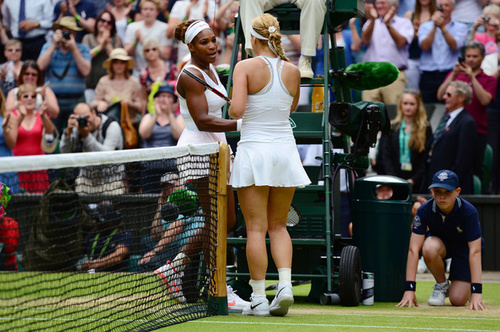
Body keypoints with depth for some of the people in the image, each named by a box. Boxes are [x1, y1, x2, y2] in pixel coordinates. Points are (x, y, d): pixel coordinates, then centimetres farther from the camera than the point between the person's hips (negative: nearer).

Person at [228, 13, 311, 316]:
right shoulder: (293, 71, 3)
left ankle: (259, 299, -2)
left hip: (254, 151, -4)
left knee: (256, 228, -1)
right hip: (285, 149, 4)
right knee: (279, 225, 14)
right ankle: (285, 285, -4)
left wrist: (231, 110, 5)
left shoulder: (246, 67, -8)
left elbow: (236, 110, -18)